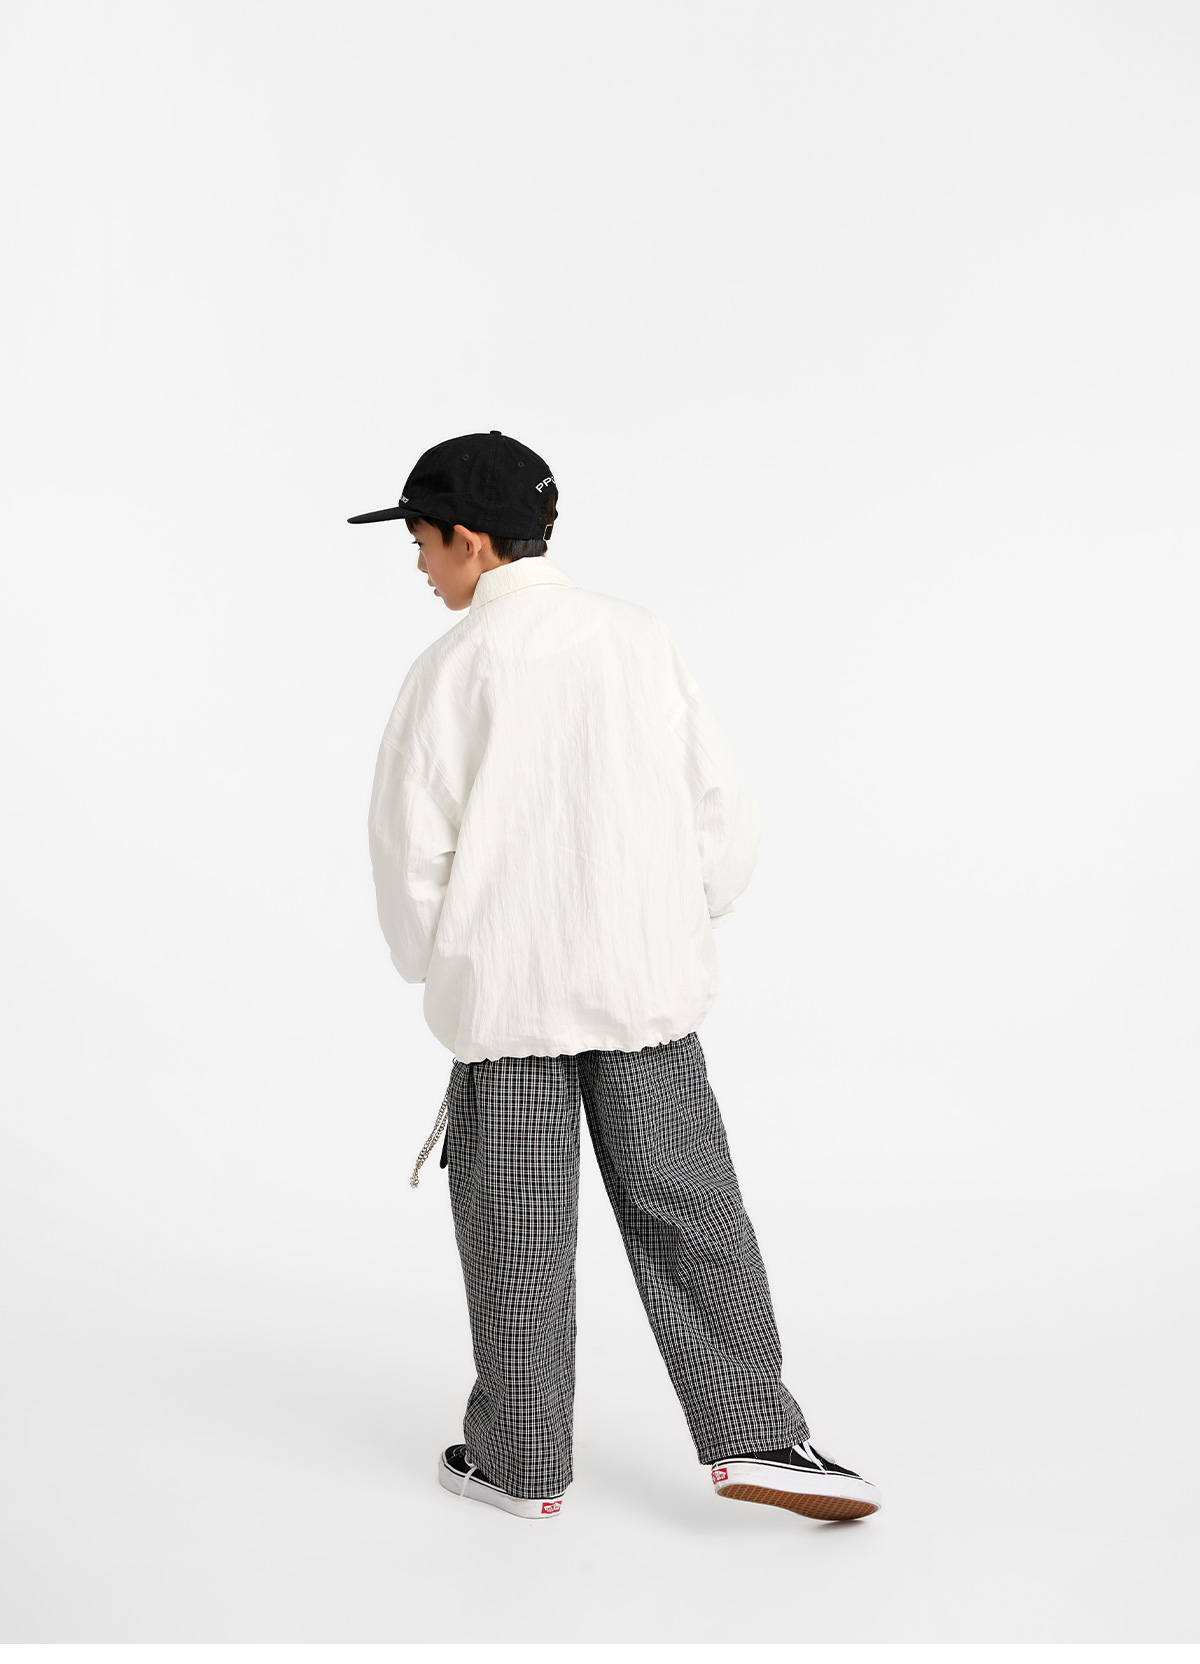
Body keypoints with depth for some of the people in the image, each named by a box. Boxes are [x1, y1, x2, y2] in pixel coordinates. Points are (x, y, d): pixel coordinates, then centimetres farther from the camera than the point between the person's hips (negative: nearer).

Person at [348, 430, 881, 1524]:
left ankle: (520, 1461, 22)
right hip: (648, 980, 3)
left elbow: (412, 838, -8)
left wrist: (432, 963, 8)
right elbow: (724, 805, 2)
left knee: (518, 1230, 9)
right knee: (687, 1207, 11)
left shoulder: (458, 664, -10)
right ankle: (753, 1437, 9)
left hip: (508, 988, -3)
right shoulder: (641, 635, 1)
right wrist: (680, 930, 14)